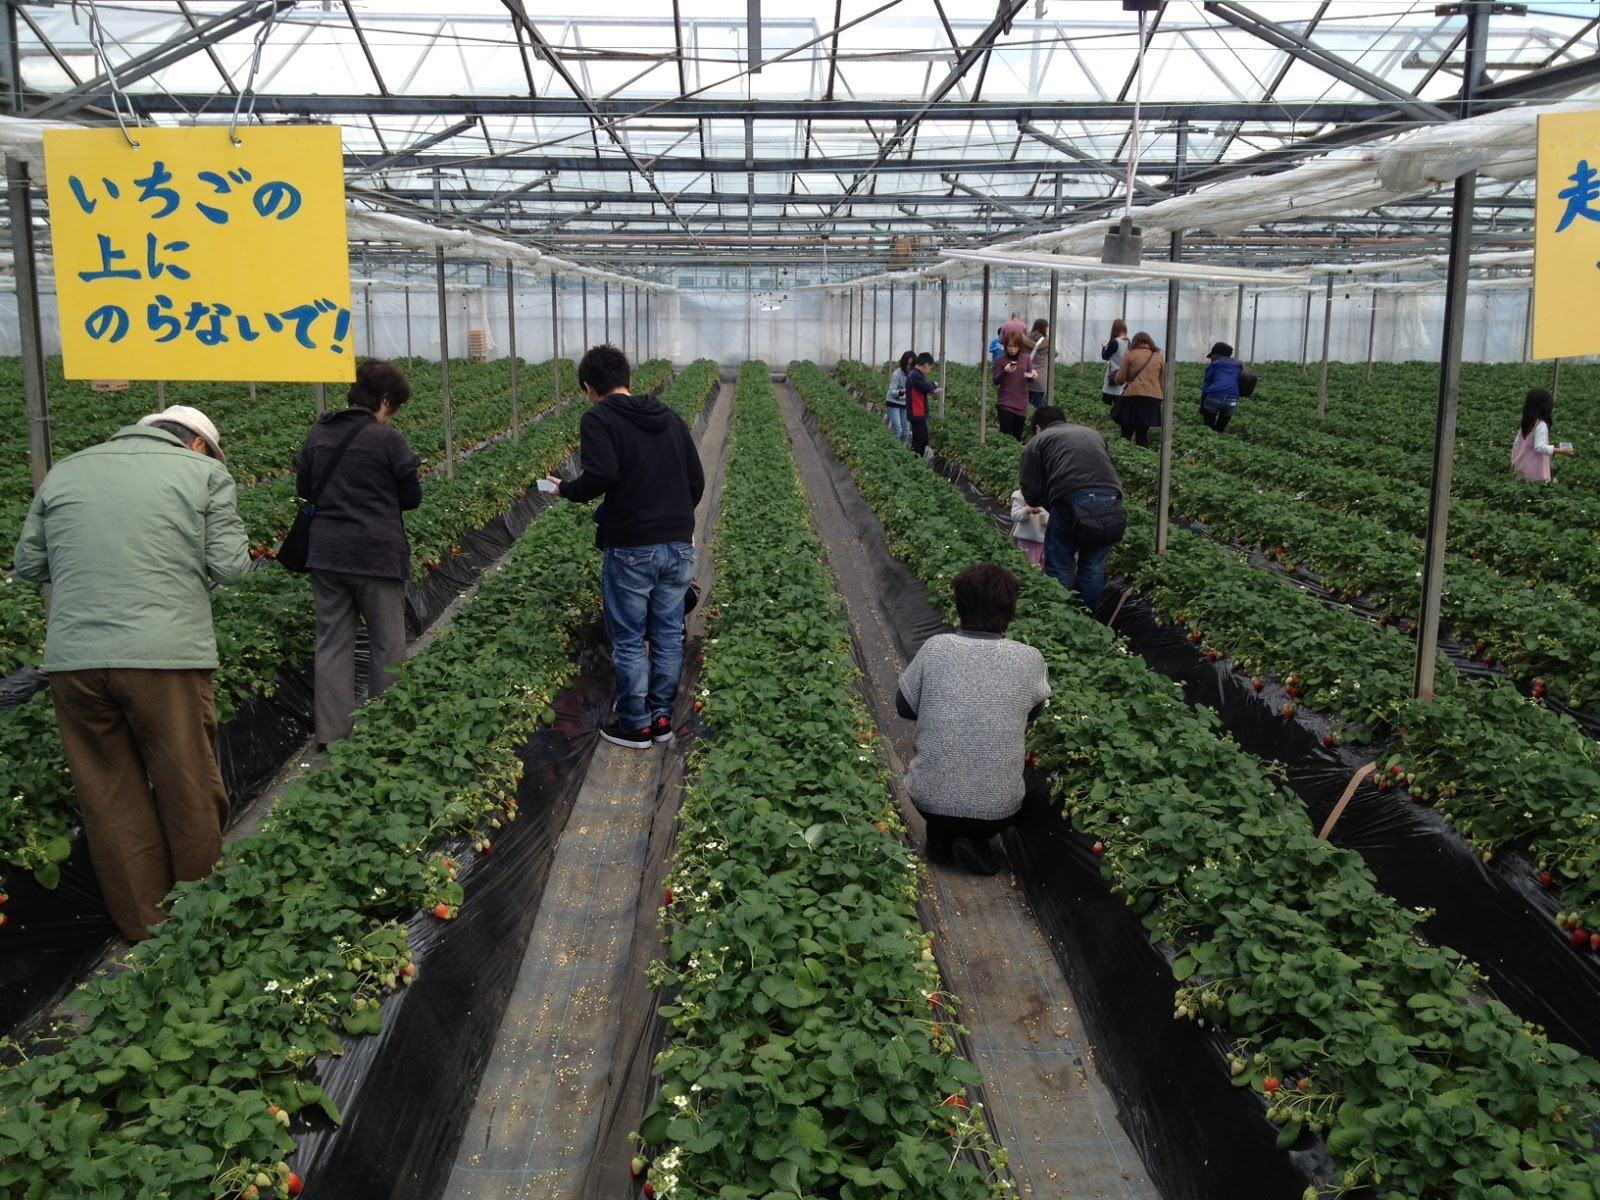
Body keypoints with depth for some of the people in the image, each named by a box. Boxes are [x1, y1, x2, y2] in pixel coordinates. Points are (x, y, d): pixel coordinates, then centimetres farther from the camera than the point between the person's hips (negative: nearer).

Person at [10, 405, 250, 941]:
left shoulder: (64, 471, 16)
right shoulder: (204, 471, 4)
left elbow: (27, 564, 18)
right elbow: (230, 566, -3)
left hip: (72, 657, 4)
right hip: (166, 653, -3)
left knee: (110, 798, 14)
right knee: (189, 790, 11)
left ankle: (144, 923, 25)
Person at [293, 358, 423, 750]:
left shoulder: (318, 434, 5)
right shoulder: (388, 440, -11)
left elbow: (304, 489, 13)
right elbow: (412, 497, -4)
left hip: (325, 553, 5)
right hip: (376, 554, -5)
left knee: (333, 643, 10)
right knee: (387, 644, 7)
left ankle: (331, 733, 11)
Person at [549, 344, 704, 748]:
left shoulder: (599, 419, -7)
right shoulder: (670, 417, 11)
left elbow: (602, 475, -22)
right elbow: (697, 480, 10)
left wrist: (566, 489, -3)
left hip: (631, 548, -5)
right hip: (680, 546, 6)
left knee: (629, 641, 7)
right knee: (668, 635, 14)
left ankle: (635, 725, 16)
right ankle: (661, 717, 24)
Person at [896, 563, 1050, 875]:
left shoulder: (935, 648, -11)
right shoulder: (1030, 660, -10)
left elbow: (904, 707, 4)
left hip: (929, 801, 1)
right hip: (998, 810, -1)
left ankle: (939, 838, 14)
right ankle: (974, 842, 9)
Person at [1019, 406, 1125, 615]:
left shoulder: (1037, 442, 18)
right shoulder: (1095, 434, 33)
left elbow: (1031, 493, 11)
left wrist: (1049, 504, 31)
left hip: (1072, 500, -4)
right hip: (1111, 500, 4)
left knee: (1059, 568, 9)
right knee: (1094, 565, 18)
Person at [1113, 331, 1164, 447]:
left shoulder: (1130, 354, 2)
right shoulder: (1158, 357, 13)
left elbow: (1120, 379, 2)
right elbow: (1161, 382, 17)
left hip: (1133, 397, -3)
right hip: (1153, 399, 3)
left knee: (1126, 435, 3)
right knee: (1143, 435, 8)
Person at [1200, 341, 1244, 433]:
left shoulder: (1213, 365, 15)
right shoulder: (1238, 365, 26)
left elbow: (1205, 387, 9)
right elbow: (1239, 385, 22)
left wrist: (1201, 410, 12)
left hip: (1214, 397, -3)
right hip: (1232, 401, 4)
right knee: (1220, 429, 16)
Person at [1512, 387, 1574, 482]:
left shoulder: (1526, 423, 7)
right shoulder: (1541, 425, -16)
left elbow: (1516, 444, 12)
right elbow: (1540, 447, -24)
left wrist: (1513, 462, 21)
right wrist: (1561, 450, -23)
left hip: (1521, 466, 9)